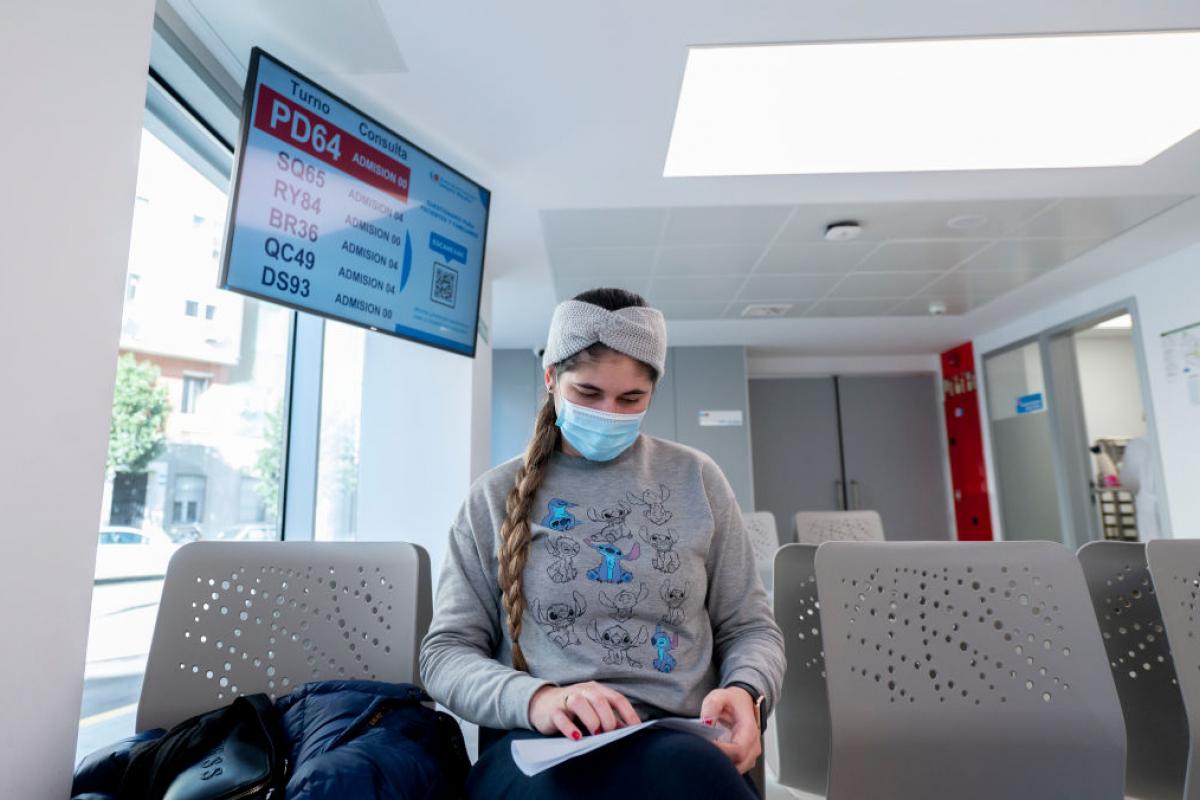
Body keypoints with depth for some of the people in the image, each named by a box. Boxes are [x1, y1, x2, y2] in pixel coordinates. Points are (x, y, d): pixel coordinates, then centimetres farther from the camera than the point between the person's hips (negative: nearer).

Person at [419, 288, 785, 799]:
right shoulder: (497, 496, 5)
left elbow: (749, 627, 12)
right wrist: (533, 698, -17)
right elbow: (446, 652, 4)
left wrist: (745, 692, -12)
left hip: (678, 739, 3)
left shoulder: (696, 480, 8)